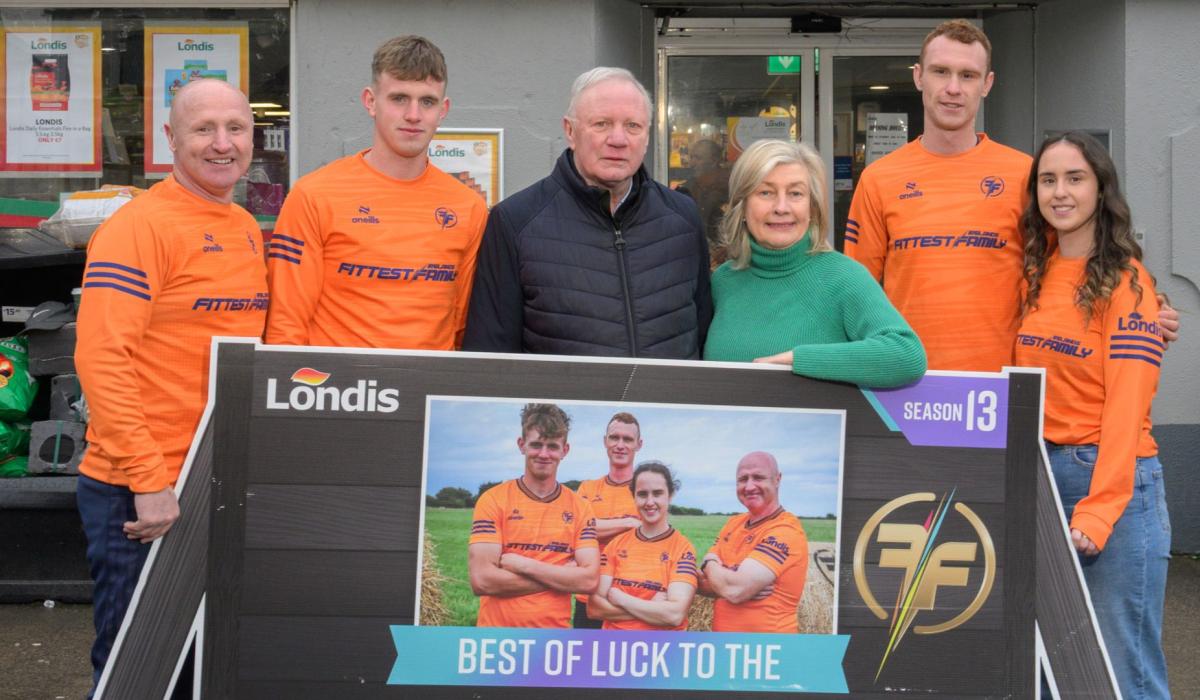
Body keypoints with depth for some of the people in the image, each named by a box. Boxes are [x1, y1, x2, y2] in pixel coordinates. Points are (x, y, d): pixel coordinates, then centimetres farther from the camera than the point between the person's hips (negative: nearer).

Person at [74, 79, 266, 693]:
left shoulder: (247, 229, 10)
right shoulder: (139, 227, -14)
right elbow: (101, 358, -20)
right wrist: (149, 480, -23)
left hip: (228, 485, 8)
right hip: (139, 494, -7)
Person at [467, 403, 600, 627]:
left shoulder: (580, 508, 1)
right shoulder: (493, 500, -6)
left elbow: (589, 580, -8)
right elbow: (482, 580, -15)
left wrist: (523, 565, -15)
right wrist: (563, 577, -13)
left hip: (555, 636, 2)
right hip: (497, 635, -2)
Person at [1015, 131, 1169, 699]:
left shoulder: (1125, 281, -8)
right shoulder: (1038, 274, 11)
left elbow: (1126, 405, -14)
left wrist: (1099, 510, -19)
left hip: (1112, 480, -6)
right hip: (1041, 475, 6)